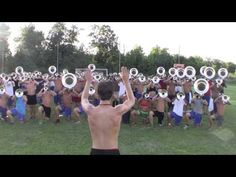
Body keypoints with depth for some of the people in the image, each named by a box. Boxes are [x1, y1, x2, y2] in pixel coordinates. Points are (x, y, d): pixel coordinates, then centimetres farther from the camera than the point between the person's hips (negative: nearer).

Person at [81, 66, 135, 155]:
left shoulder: (90, 111, -11)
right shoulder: (117, 111, -16)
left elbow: (84, 99, 15)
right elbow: (131, 100, 7)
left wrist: (88, 81, 21)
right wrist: (126, 81, 10)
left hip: (95, 152, 2)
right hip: (112, 152, -1)